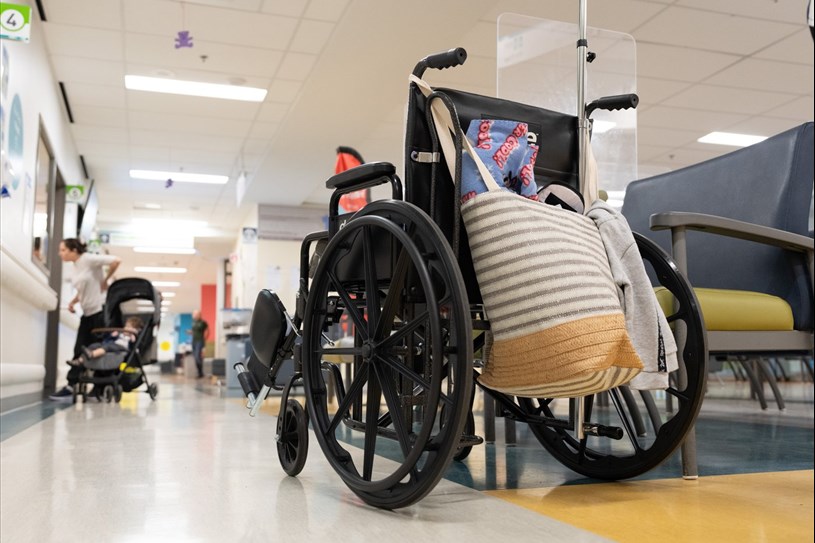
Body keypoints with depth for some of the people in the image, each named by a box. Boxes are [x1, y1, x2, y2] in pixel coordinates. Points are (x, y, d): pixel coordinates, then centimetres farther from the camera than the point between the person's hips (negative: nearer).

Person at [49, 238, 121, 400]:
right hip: (87, 313, 8)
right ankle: (71, 386, 1)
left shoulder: (88, 259, -12)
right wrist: (73, 301, 4)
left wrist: (105, 281, -14)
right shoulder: (76, 266, 12)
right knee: (80, 350, 2)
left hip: (100, 311, -8)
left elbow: (116, 261, -25)